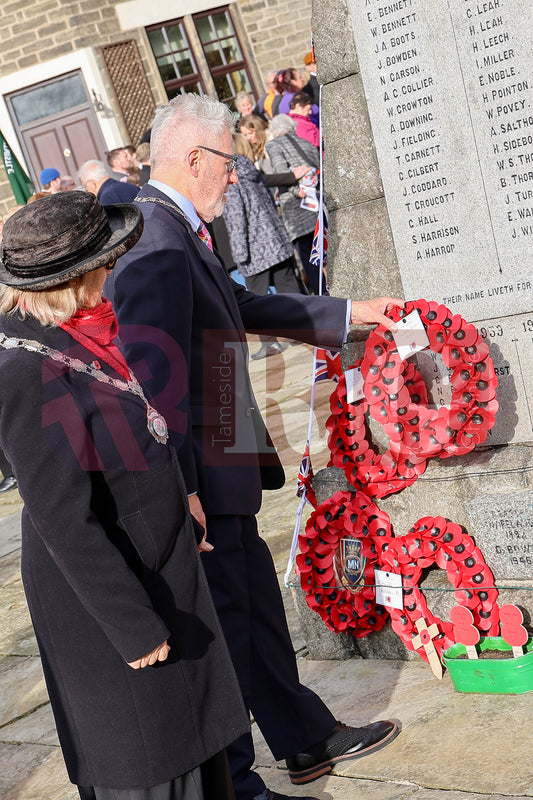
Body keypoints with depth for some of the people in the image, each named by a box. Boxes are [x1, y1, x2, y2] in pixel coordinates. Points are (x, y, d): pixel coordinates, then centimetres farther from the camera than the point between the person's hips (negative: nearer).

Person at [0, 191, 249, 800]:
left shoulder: (90, 327, -2)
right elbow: (64, 521, -26)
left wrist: (184, 514, 20)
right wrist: (133, 625, -21)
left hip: (162, 562, 8)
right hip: (101, 591, -8)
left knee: (188, 724, 25)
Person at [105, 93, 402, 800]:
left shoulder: (177, 233, 12)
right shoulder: (156, 239, -21)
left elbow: (246, 307, 22)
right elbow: (153, 374, -25)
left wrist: (352, 312, 25)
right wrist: (180, 487, -24)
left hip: (223, 469, 11)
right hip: (197, 482, -11)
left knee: (256, 605, 21)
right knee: (216, 628, 5)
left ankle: (306, 741, 38)